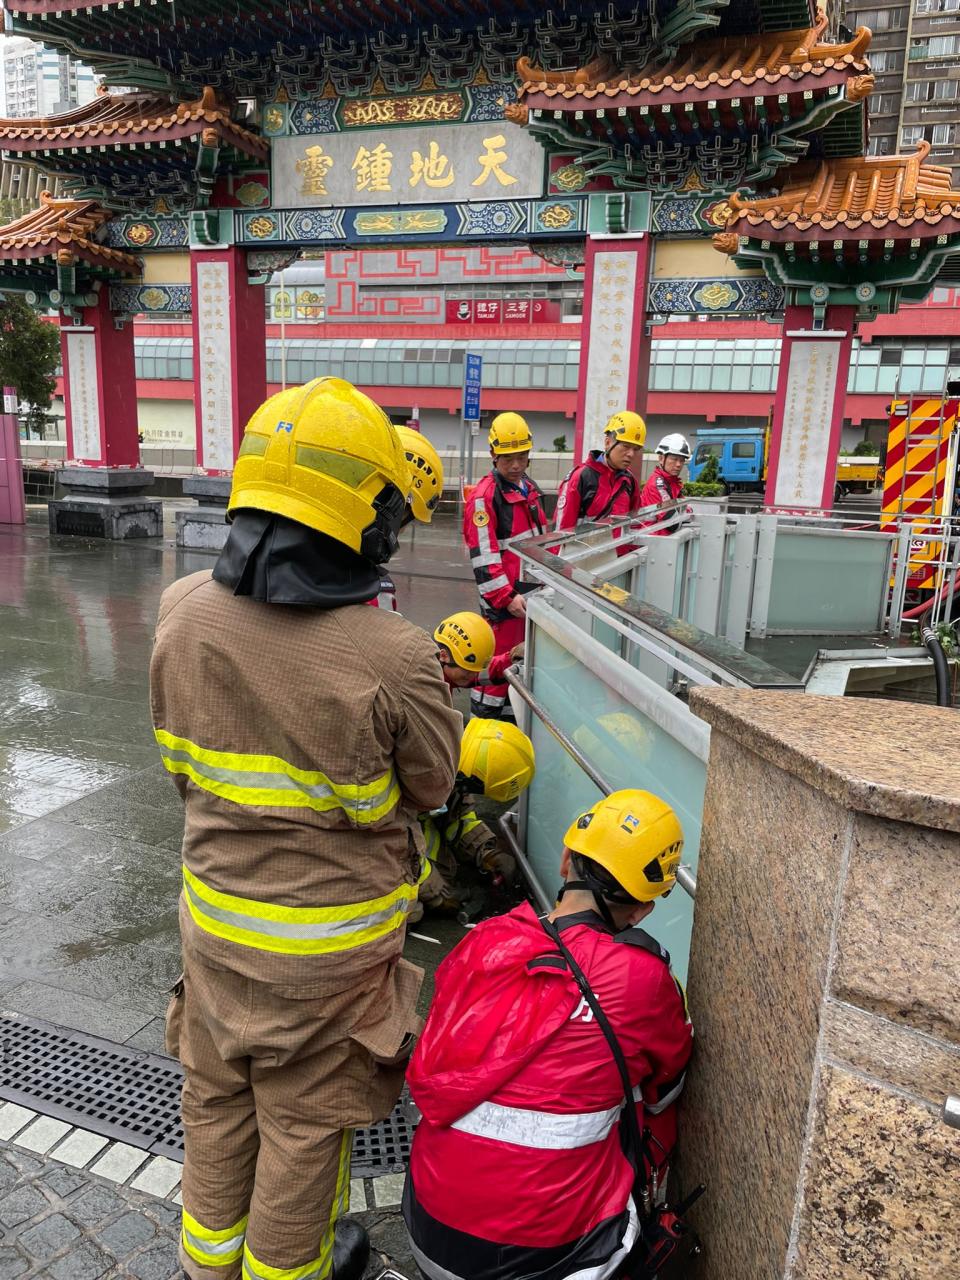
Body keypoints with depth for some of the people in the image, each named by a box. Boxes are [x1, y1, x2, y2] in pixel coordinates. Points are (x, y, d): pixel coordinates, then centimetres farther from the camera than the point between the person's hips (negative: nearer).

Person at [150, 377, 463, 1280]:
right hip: (329, 943, -4)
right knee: (304, 1121, 21)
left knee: (217, 1103, 28)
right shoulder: (392, 657, -30)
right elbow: (430, 788, -11)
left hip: (213, 916, 5)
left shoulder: (181, 611, -13)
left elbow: (183, 770, 0)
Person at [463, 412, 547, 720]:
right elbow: (483, 557, -20)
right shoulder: (484, 497, -14)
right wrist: (507, 597, -23)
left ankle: (509, 721, 30)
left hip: (532, 594, 9)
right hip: (503, 599, -8)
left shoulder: (530, 488, 14)